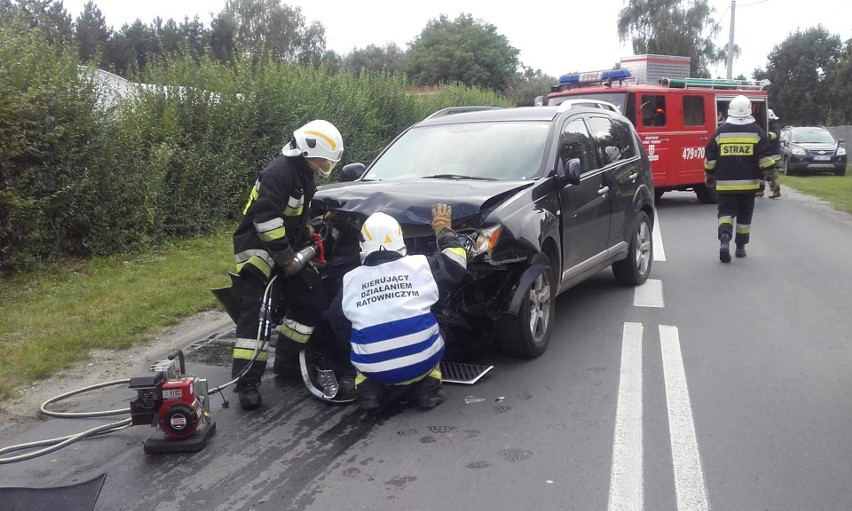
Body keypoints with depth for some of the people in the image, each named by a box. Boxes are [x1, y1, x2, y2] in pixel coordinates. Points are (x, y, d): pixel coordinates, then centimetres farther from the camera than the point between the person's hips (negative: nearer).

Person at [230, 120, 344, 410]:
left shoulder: (304, 176, 10)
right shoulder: (279, 173, -20)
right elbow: (266, 219, -28)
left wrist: (309, 234, 9)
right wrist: (286, 257, -23)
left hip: (285, 250, 9)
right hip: (258, 249, -9)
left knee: (313, 302, 7)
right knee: (255, 315, -14)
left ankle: (286, 362, 17)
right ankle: (246, 383, -10)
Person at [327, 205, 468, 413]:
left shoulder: (350, 280, 3)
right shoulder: (420, 265, 0)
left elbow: (338, 324, 14)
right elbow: (457, 261, 14)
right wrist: (443, 227, 28)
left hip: (372, 369, 1)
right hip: (423, 360, 0)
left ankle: (369, 389, 7)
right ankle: (428, 386, 11)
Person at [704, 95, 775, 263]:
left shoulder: (720, 131, 0)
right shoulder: (757, 132, -1)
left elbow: (709, 158, 2)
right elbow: (765, 157, -5)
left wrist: (709, 176, 13)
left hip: (725, 183, 0)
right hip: (748, 183, 1)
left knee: (726, 211, 4)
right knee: (744, 215, 13)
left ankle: (724, 236, -24)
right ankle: (740, 247, 21)